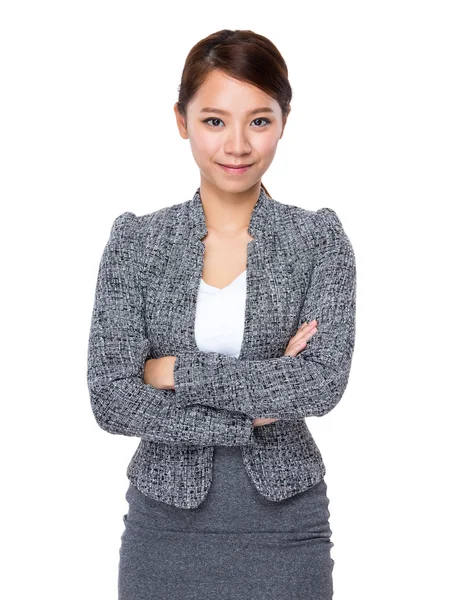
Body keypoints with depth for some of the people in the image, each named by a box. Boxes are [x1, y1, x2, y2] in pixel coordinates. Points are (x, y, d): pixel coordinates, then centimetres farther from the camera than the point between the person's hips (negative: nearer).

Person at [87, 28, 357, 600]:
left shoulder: (320, 238, -3)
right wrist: (251, 412, -15)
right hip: (167, 524, 0)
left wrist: (176, 372, -15)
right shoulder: (135, 241, -2)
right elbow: (112, 399, -10)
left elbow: (323, 381, -16)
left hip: (285, 525, 0)